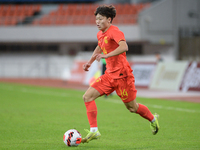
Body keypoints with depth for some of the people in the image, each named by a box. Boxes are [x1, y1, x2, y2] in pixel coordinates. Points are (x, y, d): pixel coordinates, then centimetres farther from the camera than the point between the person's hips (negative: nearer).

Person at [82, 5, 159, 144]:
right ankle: (94, 131, -11)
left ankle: (153, 119, 34)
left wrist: (106, 55, -42)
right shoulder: (100, 34, 11)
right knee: (88, 96, -7)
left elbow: (124, 47, -36)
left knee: (132, 107, 4)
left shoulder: (114, 32, -17)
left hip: (122, 74, -8)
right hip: (109, 75, 8)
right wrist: (90, 62, 26)